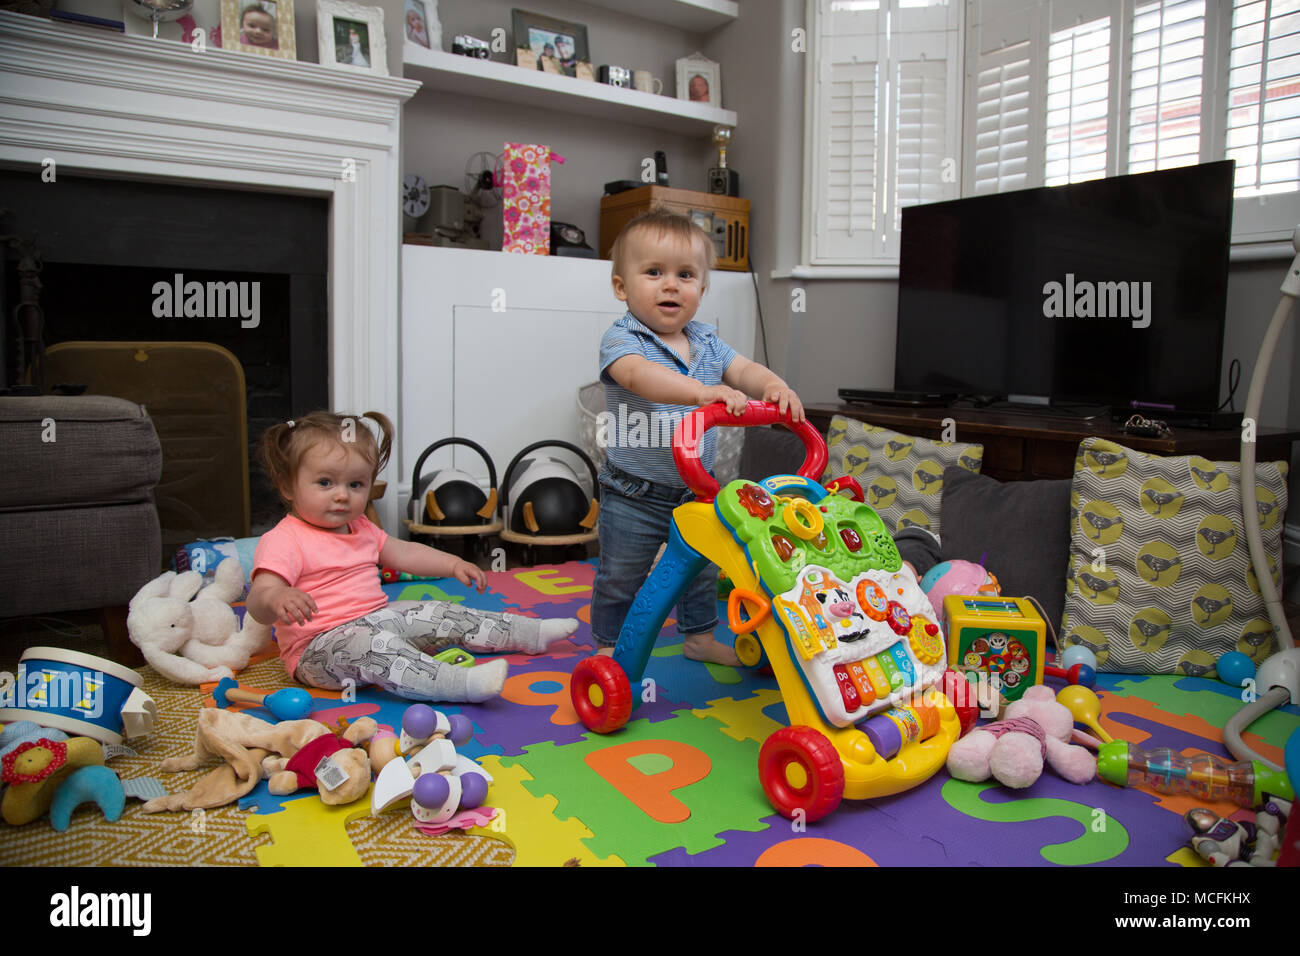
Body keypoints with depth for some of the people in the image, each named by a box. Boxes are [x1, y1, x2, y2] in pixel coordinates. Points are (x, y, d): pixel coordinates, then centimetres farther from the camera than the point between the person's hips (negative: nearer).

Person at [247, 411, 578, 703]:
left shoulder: (359, 529, 13)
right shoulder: (284, 542, -14)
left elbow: (402, 552, 25)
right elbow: (257, 601, -25)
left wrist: (453, 564, 17)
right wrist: (278, 599, -49)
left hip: (377, 620, 9)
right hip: (318, 650, -9)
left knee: (441, 615, 5)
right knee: (369, 644, -38)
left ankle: (531, 634, 15)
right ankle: (462, 683, -54)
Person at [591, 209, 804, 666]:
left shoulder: (706, 342, 4)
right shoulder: (622, 338, -17)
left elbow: (743, 369, -3)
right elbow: (640, 375, -36)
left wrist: (774, 385, -28)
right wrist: (704, 391, -50)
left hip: (696, 489, 6)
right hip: (635, 495, -6)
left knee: (702, 569, 21)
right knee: (620, 576, 8)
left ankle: (700, 637, 41)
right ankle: (609, 645, 28)